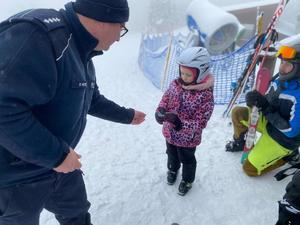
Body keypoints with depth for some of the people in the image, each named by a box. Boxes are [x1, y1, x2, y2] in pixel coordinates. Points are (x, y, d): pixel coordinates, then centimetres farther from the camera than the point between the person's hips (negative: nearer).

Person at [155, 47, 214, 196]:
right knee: (172, 154, 31)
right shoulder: (175, 84, -12)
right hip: (169, 133, 5)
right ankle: (172, 170, 62)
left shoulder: (206, 95, -29)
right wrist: (160, 111, -21)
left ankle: (187, 180, 51)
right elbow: (165, 99, 1)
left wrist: (179, 121, -42)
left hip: (188, 138, -5)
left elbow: (200, 123, -29)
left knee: (187, 160, 22)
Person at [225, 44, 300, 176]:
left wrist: (267, 110, -29)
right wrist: (255, 101, -20)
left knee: (250, 169, -3)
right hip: (269, 122, 7)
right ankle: (239, 142, 24)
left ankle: (288, 154, 13)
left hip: (283, 139, -7)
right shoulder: (280, 79, -10)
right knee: (237, 113, 0)